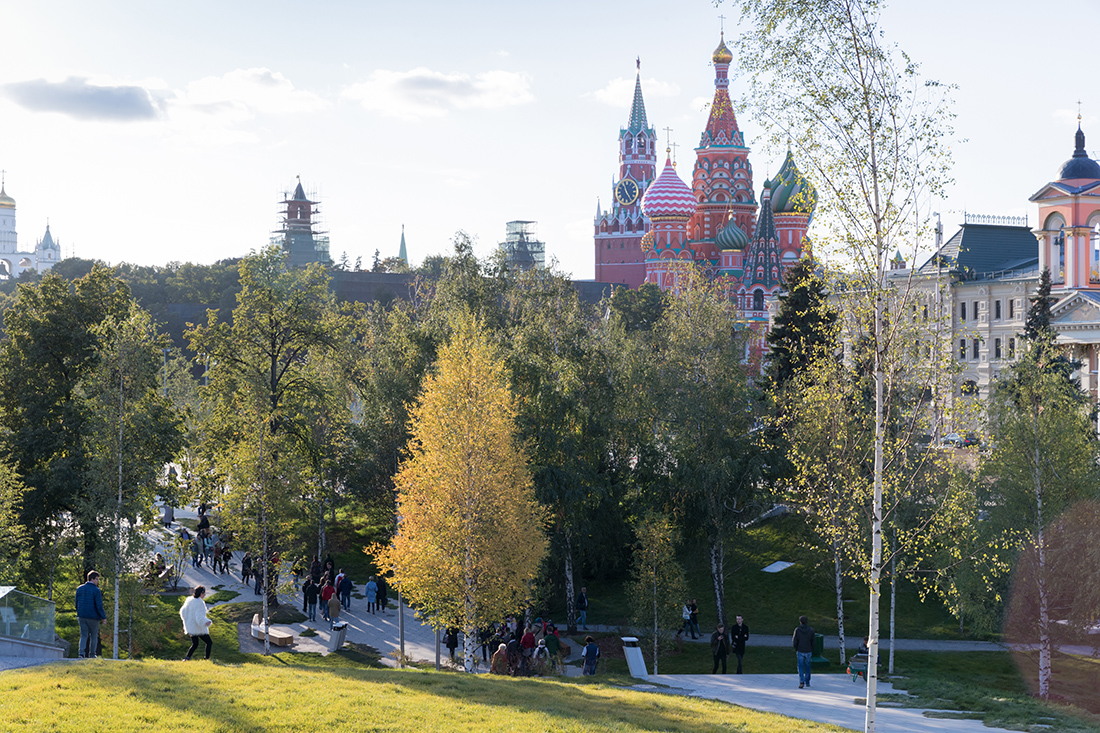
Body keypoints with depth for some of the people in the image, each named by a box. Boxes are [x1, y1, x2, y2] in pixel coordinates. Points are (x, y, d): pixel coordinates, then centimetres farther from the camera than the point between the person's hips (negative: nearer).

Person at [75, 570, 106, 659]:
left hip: (82, 616, 4)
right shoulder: (96, 590, -11)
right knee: (94, 636, 11)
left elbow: (77, 604, 14)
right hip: (93, 617, -4)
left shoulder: (79, 589, 8)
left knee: (83, 636, 6)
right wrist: (104, 617, -6)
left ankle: (81, 653, -11)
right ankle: (92, 654, 13)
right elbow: (99, 606, -13)